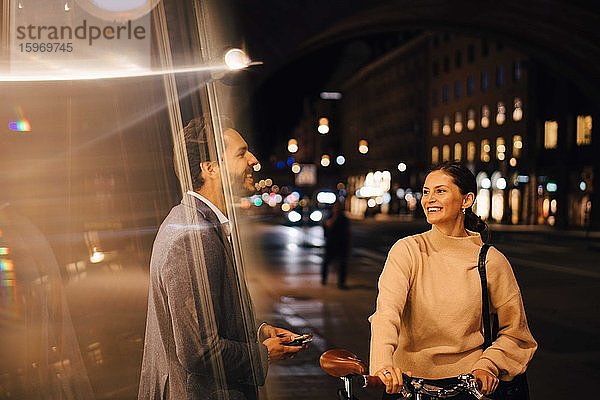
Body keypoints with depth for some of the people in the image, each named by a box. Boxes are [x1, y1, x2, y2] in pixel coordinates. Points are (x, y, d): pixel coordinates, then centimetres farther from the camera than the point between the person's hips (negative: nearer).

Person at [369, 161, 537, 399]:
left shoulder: (491, 261, -1)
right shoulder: (407, 251, -4)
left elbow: (514, 332, 8)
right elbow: (387, 310, -19)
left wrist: (487, 366, -8)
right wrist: (383, 364, -34)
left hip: (469, 380, 0)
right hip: (410, 379, 0)